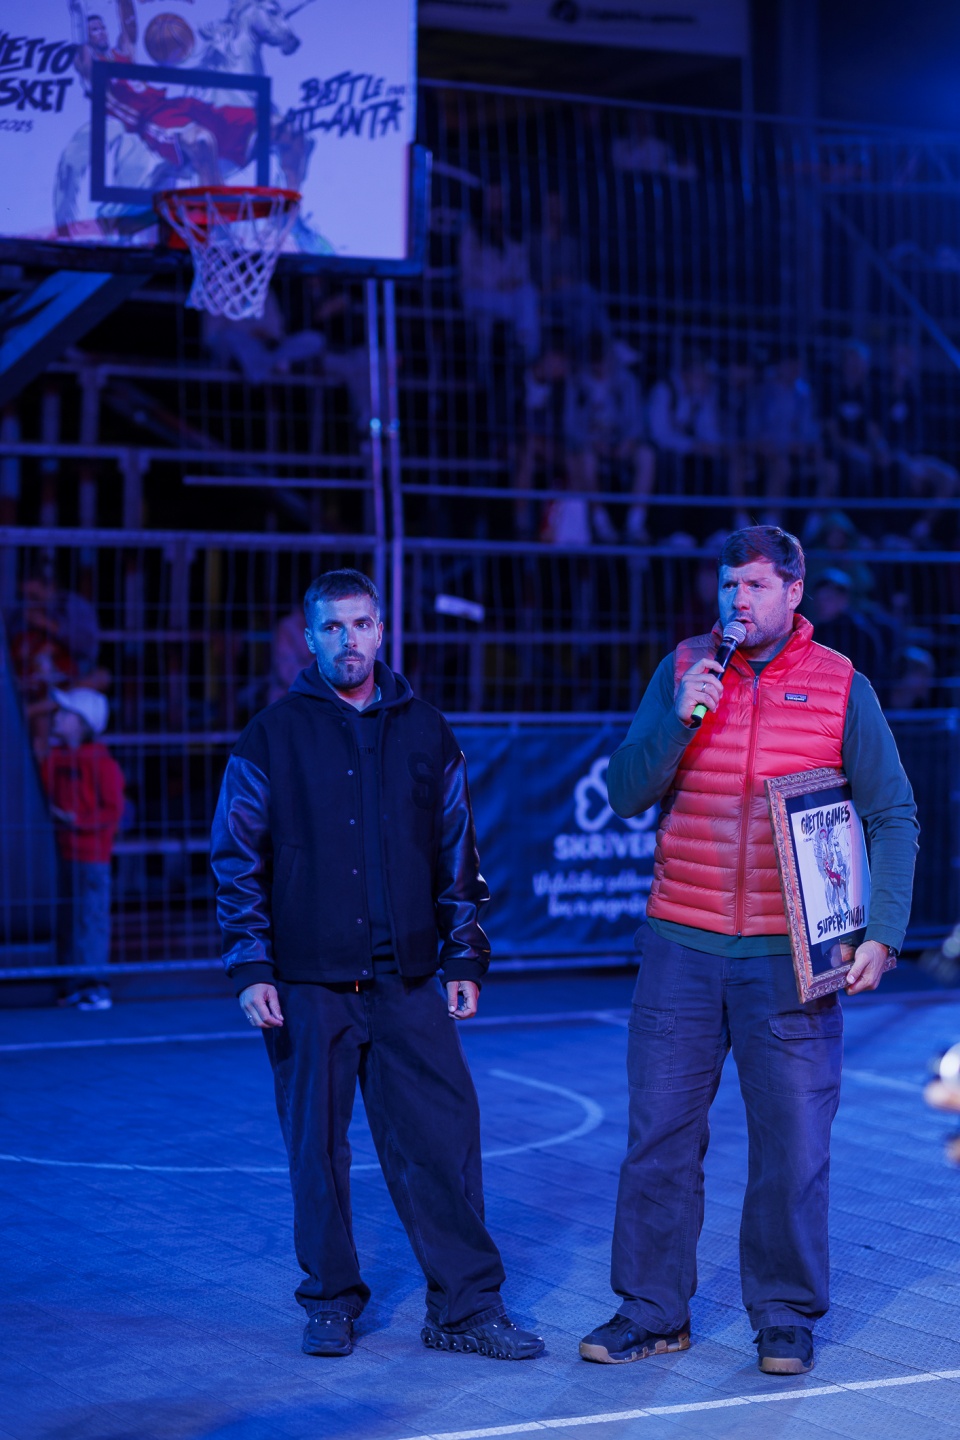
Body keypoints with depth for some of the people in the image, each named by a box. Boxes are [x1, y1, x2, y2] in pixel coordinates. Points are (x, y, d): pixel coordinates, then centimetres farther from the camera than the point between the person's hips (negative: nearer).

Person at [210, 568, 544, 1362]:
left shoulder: (424, 731, 10)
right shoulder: (274, 736, 3)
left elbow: (458, 852, 14)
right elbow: (238, 859, 3)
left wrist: (466, 959, 9)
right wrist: (250, 968, -5)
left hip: (408, 982, 2)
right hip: (308, 983, -1)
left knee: (445, 1140, -3)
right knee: (317, 1148, 5)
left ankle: (467, 1308, 4)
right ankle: (332, 1304, 18)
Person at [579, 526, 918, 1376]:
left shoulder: (841, 686, 0)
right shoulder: (683, 670, 5)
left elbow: (894, 817, 3)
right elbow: (626, 795, 2)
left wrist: (882, 934, -6)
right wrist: (678, 720, -14)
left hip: (790, 956, -2)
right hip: (682, 950, 2)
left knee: (793, 1142, 2)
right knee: (660, 1133, 4)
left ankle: (786, 1318, 16)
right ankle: (652, 1311, 16)